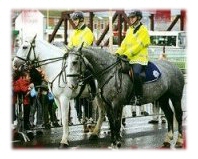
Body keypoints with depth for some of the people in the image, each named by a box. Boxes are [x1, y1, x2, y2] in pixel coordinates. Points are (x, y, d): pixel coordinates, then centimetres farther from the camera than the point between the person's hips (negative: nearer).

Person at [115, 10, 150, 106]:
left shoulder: (143, 30, -3)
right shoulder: (129, 30, 20)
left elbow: (139, 45, -13)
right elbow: (124, 44, 16)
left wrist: (127, 54, -20)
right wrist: (118, 53, -2)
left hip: (139, 58, -8)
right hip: (128, 59, 8)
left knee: (136, 73, -31)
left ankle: (139, 96, -22)